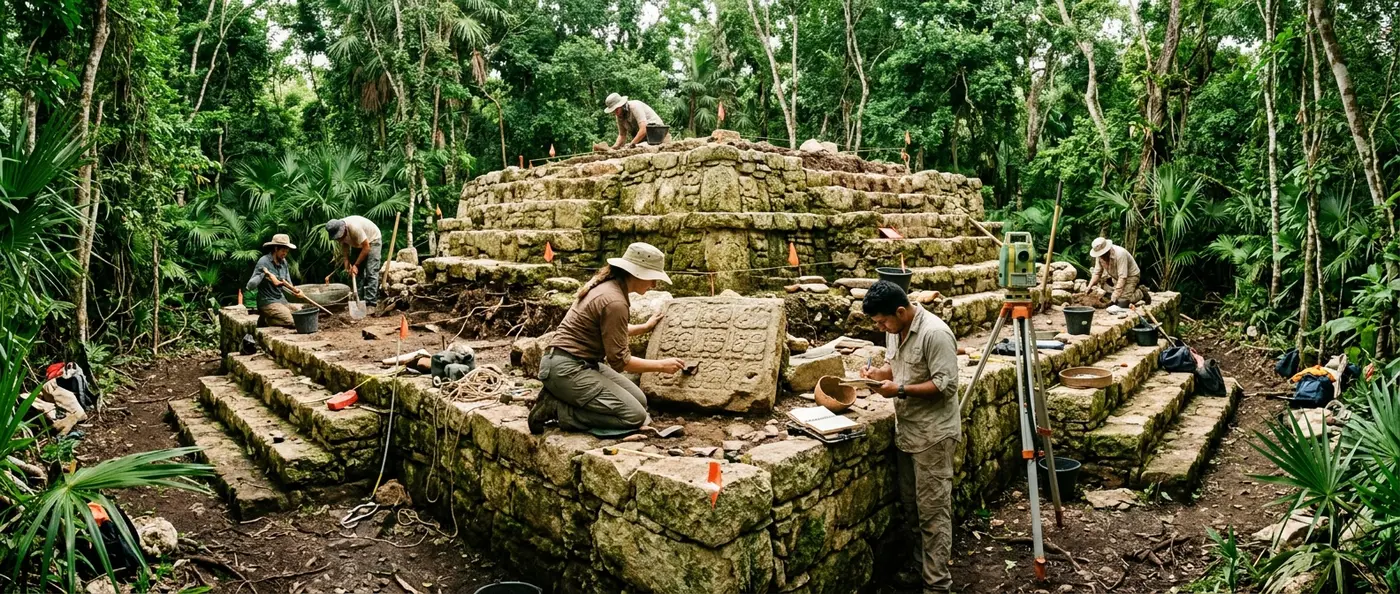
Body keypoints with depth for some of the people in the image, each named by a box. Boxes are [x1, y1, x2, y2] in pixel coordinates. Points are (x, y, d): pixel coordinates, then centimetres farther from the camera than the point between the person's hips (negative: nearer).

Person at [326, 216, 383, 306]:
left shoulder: (355, 227, -39)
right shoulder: (337, 230, -18)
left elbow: (366, 247, -32)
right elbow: (344, 244, -2)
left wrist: (356, 265, -27)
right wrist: (346, 261, -17)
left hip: (372, 240, -7)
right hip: (357, 244, 7)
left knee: (371, 272, -16)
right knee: (357, 272, 4)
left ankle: (370, 301, -20)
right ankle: (359, 300, 10)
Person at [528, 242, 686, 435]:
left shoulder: (607, 284, 7)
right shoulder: (615, 302, -22)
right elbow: (619, 361, -16)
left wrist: (645, 327, 37)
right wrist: (661, 365, -5)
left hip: (584, 363, 10)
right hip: (567, 369, -10)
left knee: (640, 401, 9)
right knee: (635, 416, -12)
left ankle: (561, 398, 7)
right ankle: (557, 408, -8)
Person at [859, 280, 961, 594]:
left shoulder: (935, 333, -22)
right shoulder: (895, 330, 5)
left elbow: (946, 385, -24)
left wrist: (900, 390, -24)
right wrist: (879, 373, -1)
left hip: (933, 434, -9)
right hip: (906, 430, 9)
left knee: (932, 509, -1)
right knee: (910, 504, 17)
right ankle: (919, 564, 33)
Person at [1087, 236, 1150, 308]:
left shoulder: (1120, 254, -33)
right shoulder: (1100, 254, -15)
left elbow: (1122, 277, -33)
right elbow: (1097, 273, -6)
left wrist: (1114, 296, -35)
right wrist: (1089, 287, -19)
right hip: (1114, 276, 7)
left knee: (1122, 303, -20)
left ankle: (1140, 293, 5)